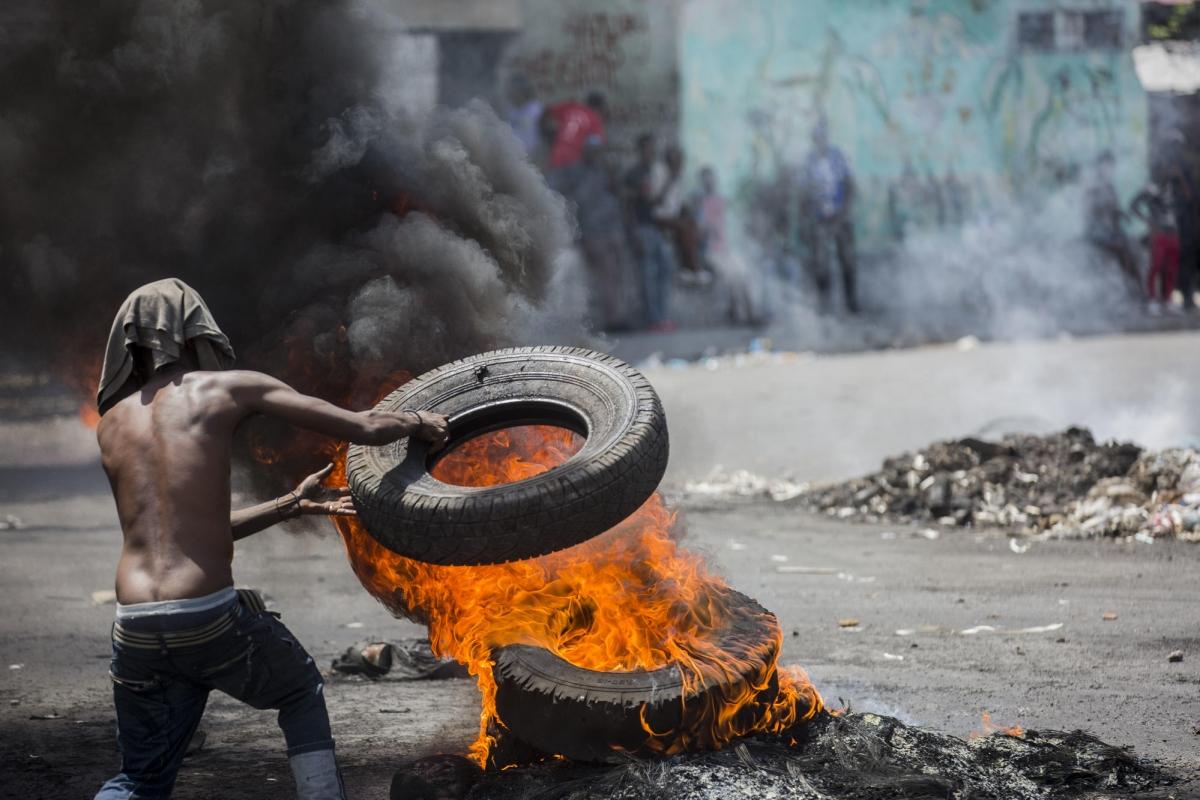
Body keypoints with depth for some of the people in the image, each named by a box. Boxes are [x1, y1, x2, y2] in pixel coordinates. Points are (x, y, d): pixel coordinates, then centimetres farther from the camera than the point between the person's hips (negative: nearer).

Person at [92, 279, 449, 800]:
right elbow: (363, 429, 3)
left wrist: (292, 506, 31)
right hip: (211, 619, -3)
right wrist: (417, 421, 24)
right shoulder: (229, 387, 3)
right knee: (302, 692, 28)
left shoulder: (111, 425, 17)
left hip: (135, 633, 3)